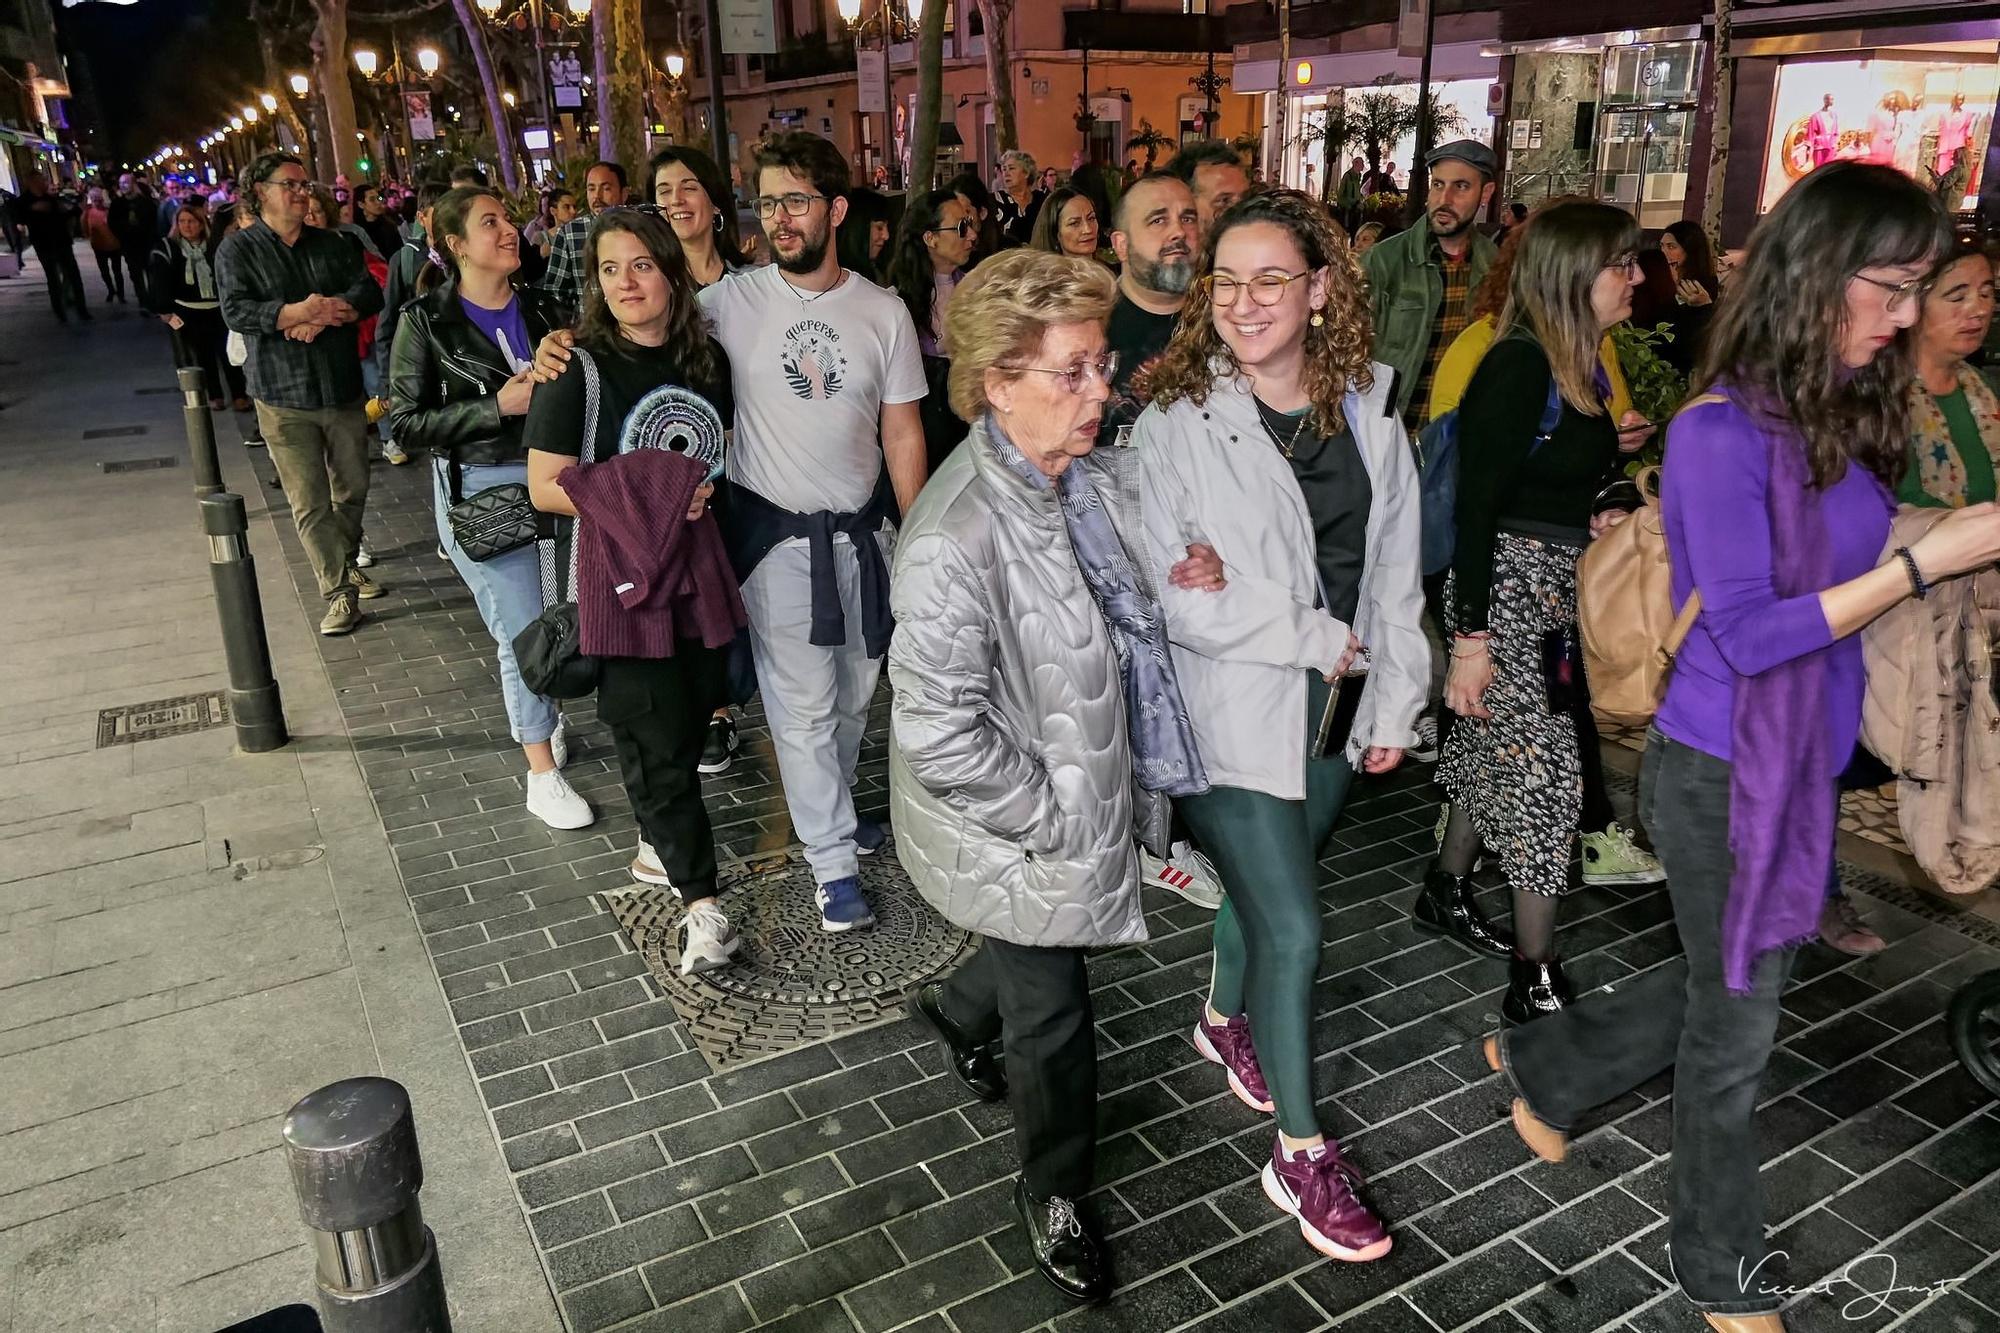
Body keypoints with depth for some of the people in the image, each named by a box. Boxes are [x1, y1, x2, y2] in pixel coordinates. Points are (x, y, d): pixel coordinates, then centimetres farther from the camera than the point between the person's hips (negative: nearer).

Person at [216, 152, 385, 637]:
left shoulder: (332, 245, 10)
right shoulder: (238, 250, 0)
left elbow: (369, 293, -3)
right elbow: (235, 310, -13)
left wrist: (324, 314, -21)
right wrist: (298, 312, -27)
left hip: (343, 389, 4)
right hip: (284, 397, -4)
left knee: (352, 490, 13)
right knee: (310, 504, -5)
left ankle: (347, 565, 33)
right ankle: (340, 593, -1)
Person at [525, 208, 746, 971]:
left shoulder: (705, 358, 6)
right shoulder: (578, 369, -9)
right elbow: (546, 488, -10)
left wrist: (710, 486, -1)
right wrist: (641, 500, -19)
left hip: (697, 564, 5)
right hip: (622, 575, -5)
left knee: (691, 721, 12)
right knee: (656, 739, -1)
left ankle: (659, 847, 36)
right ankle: (702, 905, 9)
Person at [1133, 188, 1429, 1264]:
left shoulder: (1367, 411, 1)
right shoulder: (1176, 424, -15)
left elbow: (1394, 568, 7)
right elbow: (1174, 594, -19)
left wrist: (1394, 703, 7)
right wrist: (1319, 640, -16)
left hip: (1338, 705, 5)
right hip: (1235, 708, -5)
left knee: (1265, 883, 21)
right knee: (1293, 927, -3)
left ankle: (1225, 1022, 50)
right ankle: (1301, 1156, 15)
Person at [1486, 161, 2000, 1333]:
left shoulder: (1846, 415, 2)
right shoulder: (1725, 431, -20)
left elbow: (1844, 578, 8)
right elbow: (1748, 635, -23)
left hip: (1808, 762, 7)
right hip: (1727, 772, -7)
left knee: (1729, 991, 23)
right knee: (1736, 1025, 11)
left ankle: (1543, 1067, 46)